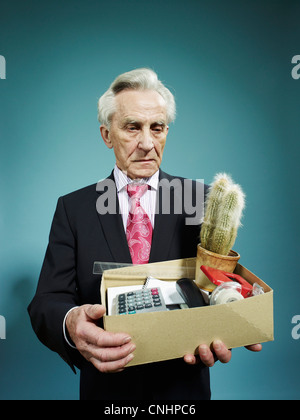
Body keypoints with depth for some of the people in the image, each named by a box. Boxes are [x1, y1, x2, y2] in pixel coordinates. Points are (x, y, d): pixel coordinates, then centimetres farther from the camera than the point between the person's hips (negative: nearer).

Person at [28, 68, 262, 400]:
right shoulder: (73, 208, -5)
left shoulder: (199, 200, -5)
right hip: (106, 387, 0)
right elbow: (46, 301, -10)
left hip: (183, 384, 1)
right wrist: (70, 324, -34)